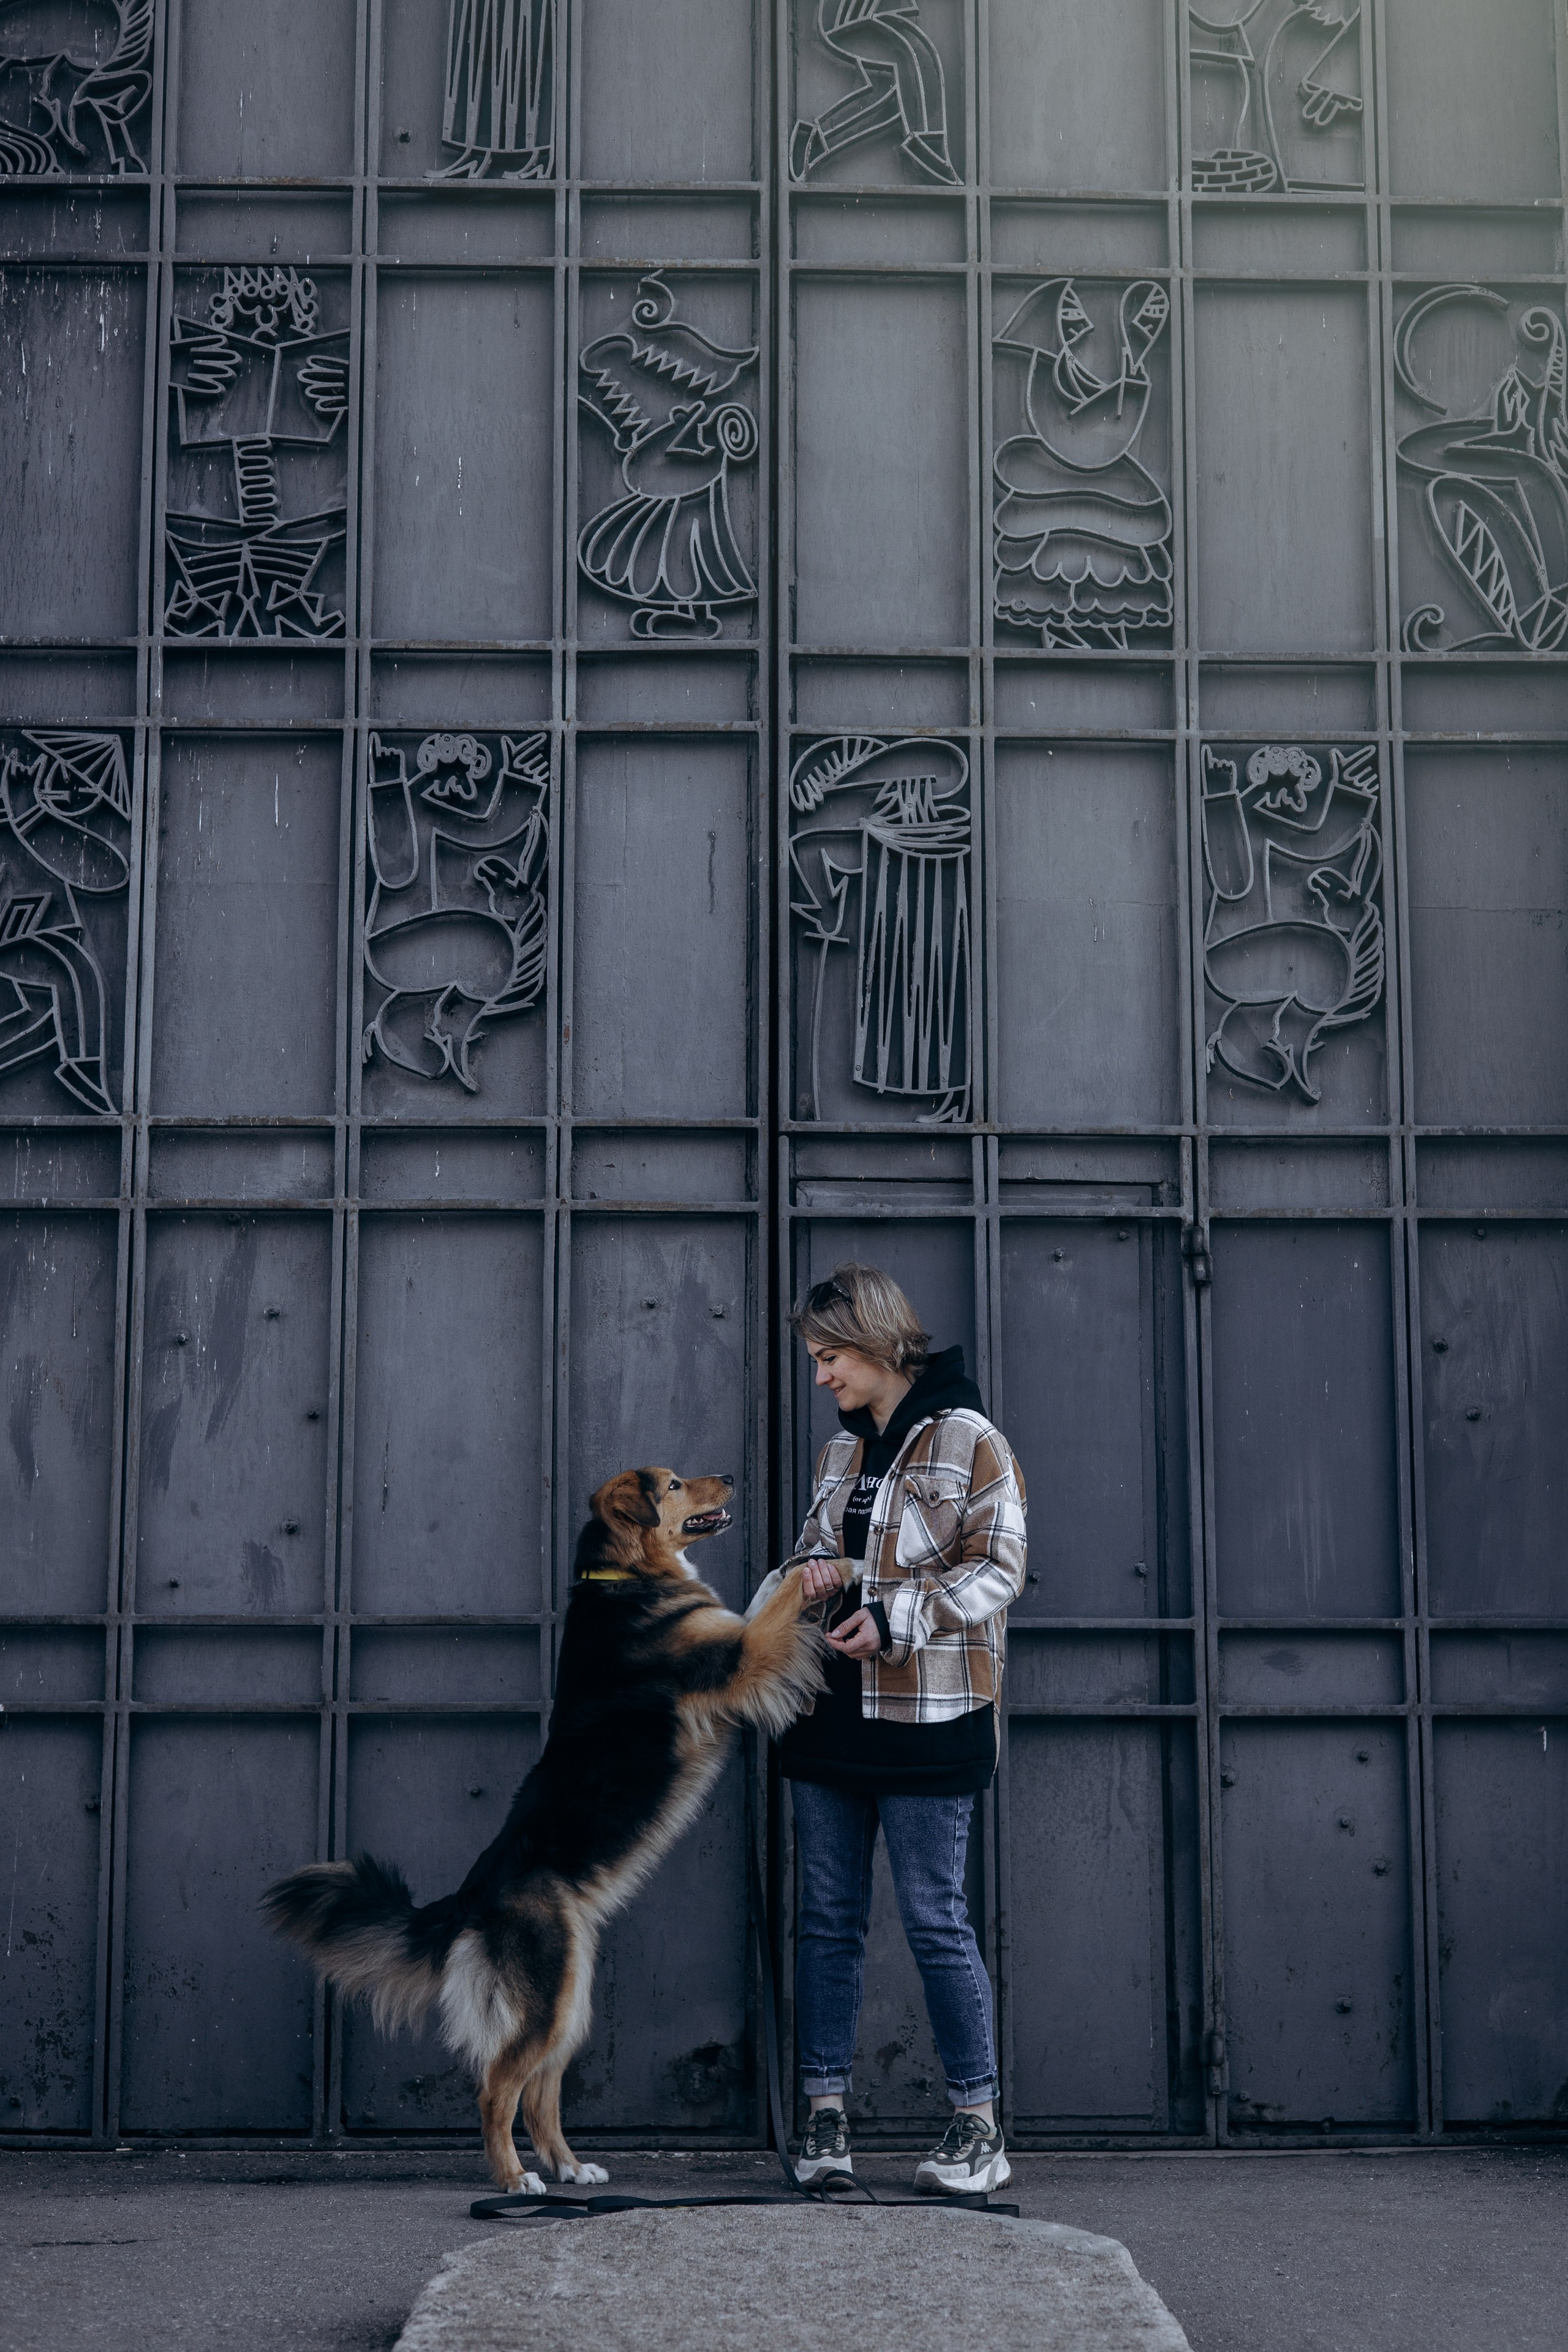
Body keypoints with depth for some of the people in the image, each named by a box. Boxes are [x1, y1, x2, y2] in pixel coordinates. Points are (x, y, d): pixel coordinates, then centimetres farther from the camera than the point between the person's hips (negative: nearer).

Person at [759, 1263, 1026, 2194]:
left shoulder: (970, 1441, -5)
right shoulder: (844, 1451, 15)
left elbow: (997, 1569, -9)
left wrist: (894, 1618, -19)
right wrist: (821, 1575, 1)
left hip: (928, 1720, -6)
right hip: (831, 1714, 7)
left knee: (936, 1920, -4)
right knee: (829, 1917, 7)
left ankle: (981, 2131, 6)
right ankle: (826, 2123, 13)